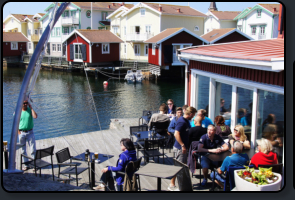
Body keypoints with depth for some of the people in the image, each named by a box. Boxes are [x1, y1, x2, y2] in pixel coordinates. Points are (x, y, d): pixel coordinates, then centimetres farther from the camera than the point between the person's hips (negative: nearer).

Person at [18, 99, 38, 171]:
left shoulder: (30, 110, 0)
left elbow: (35, 116, -18)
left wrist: (31, 108, -14)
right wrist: (18, 132, -7)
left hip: (30, 132, 0)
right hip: (21, 133, 0)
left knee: (33, 149, -2)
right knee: (23, 150, 8)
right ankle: (26, 164, 19)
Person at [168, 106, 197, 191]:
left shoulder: (186, 121, 10)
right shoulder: (181, 121, -21)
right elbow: (176, 134, -28)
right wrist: (182, 145, -27)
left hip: (184, 147, 10)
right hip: (180, 148, -10)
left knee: (184, 165, 18)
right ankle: (172, 185, 5)